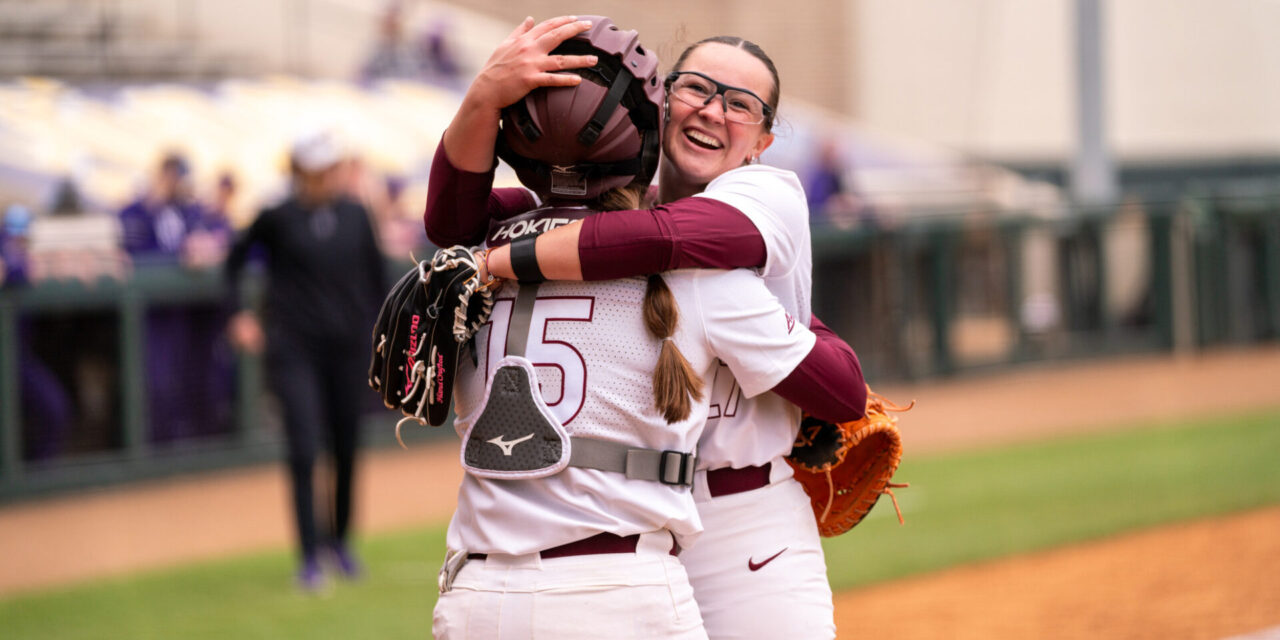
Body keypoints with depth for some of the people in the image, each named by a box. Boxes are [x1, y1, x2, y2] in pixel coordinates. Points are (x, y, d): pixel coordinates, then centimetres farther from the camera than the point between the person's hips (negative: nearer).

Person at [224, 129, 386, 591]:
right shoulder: (278, 219, -6)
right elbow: (237, 258, 8)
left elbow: (375, 273, 15)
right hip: (294, 349, -4)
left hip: (346, 347, 4)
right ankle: (309, 558, -6)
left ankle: (339, 539, 30)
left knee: (347, 451, 9)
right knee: (304, 451, -11)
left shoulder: (355, 217, 4)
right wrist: (240, 314, 3)